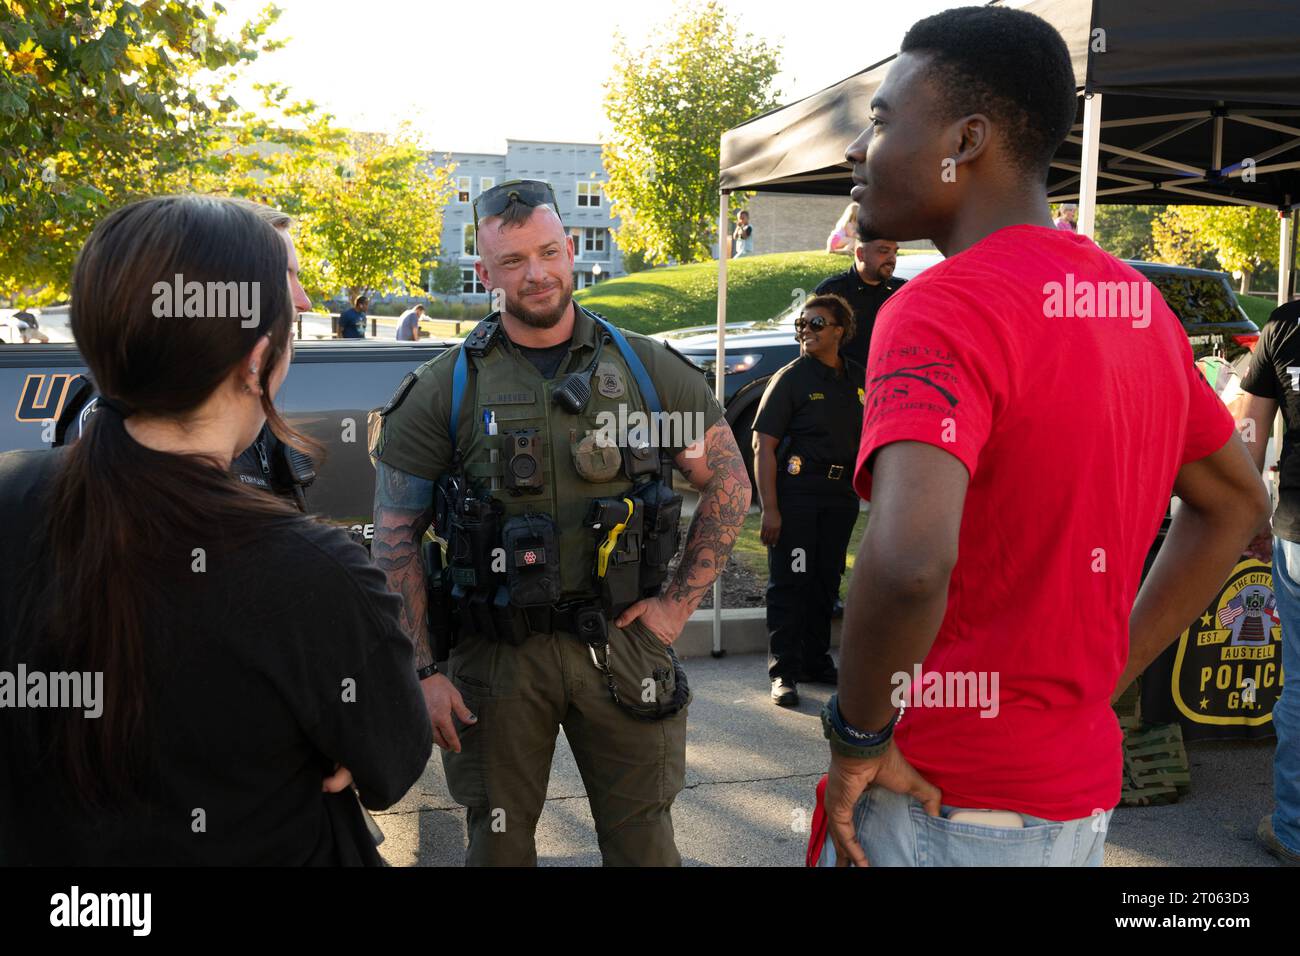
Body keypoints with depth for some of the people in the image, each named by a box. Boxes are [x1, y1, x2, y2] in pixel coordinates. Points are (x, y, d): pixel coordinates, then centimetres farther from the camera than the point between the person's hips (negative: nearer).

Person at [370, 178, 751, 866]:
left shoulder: (647, 369, 0)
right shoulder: (444, 390, -3)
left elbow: (729, 485, 7)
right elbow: (395, 538, -1)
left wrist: (678, 604, 0)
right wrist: (421, 672, -7)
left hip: (621, 643, 1)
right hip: (496, 651, -1)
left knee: (642, 841, 13)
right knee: (499, 841, 13)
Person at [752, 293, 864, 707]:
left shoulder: (859, 378, 9)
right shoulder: (791, 377, -5)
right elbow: (763, 445, -10)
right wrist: (769, 508, -16)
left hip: (840, 494, 5)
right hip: (795, 490, -5)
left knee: (826, 582, 13)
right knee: (789, 583, -2)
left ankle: (816, 661, 26)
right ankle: (784, 672, 5)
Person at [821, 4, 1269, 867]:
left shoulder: (940, 310, -21)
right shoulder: (1138, 302, 6)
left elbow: (908, 561, -37)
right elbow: (1236, 503, 17)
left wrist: (858, 736, -19)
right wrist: (1106, 673, 13)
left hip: (942, 804, -8)